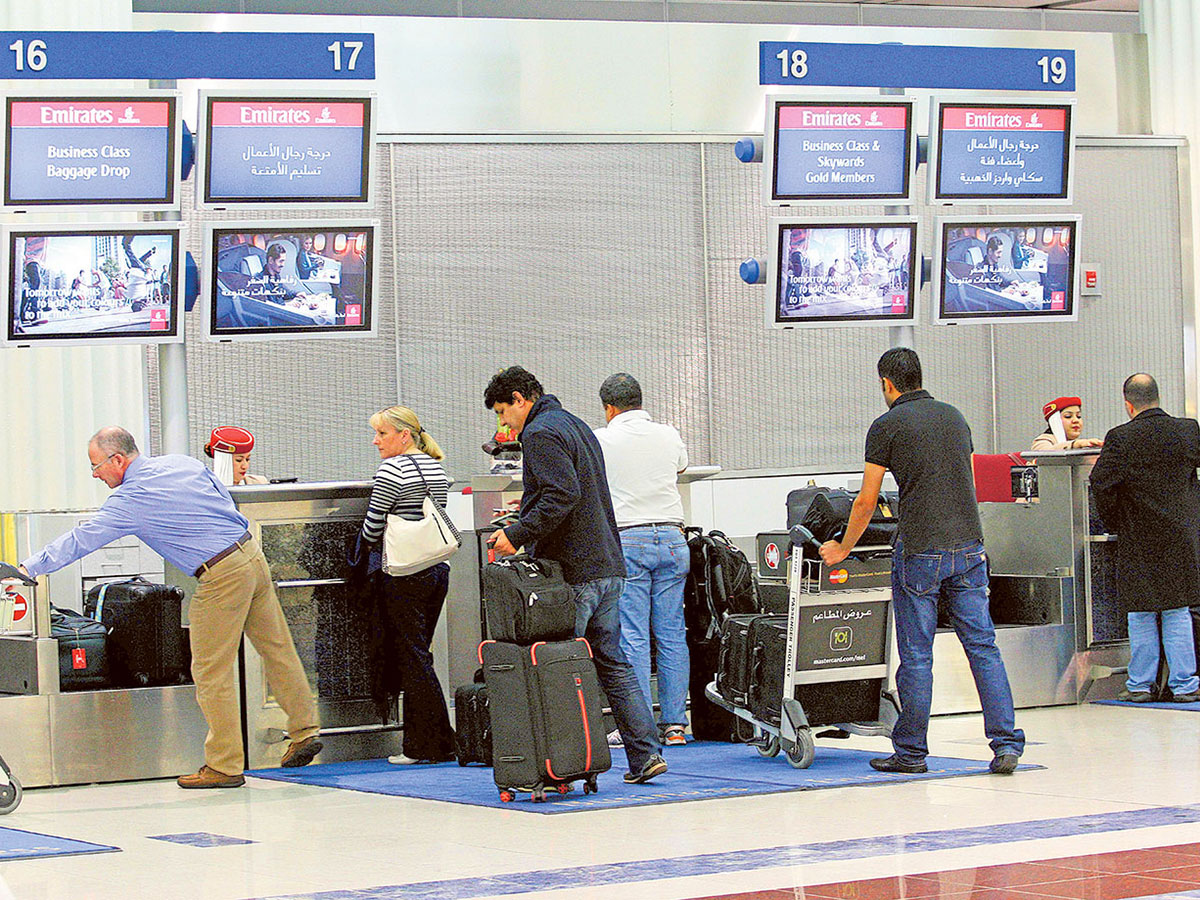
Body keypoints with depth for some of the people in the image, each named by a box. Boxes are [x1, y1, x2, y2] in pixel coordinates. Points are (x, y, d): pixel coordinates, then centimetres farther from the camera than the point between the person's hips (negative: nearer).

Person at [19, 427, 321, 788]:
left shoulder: (128, 500, -9)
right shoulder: (182, 462, 11)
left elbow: (80, 541, -4)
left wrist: (28, 568, 5)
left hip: (222, 577, -8)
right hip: (253, 555, 8)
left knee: (211, 673, 0)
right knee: (277, 649, 16)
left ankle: (225, 765, 4)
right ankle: (304, 732, 23)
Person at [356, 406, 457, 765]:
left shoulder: (391, 470, -12)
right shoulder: (435, 467, 12)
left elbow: (372, 526, -10)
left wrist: (370, 553, 9)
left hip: (403, 575, -8)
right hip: (438, 569, 8)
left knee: (412, 658, -3)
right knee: (415, 656, 13)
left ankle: (431, 746, -2)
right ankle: (419, 740, 13)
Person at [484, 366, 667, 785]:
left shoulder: (540, 434, -10)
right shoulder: (577, 426, 21)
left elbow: (562, 495, -22)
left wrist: (519, 535, -19)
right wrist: (525, 528, 24)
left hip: (573, 573, -9)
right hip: (608, 564, 9)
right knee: (613, 663, 12)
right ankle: (645, 754, 8)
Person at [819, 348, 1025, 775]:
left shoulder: (887, 426, -2)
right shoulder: (954, 416, 14)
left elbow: (866, 502, 1)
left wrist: (842, 549, 16)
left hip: (920, 552, -4)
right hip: (968, 546, 5)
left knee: (916, 656, 3)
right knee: (983, 647, 4)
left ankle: (911, 752, 9)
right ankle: (1006, 744, -3)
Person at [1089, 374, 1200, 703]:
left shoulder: (1121, 439, -12)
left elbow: (1101, 483, -13)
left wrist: (1114, 523, 1)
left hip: (1138, 539, -2)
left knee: (1141, 616, 7)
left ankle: (1140, 684, 10)